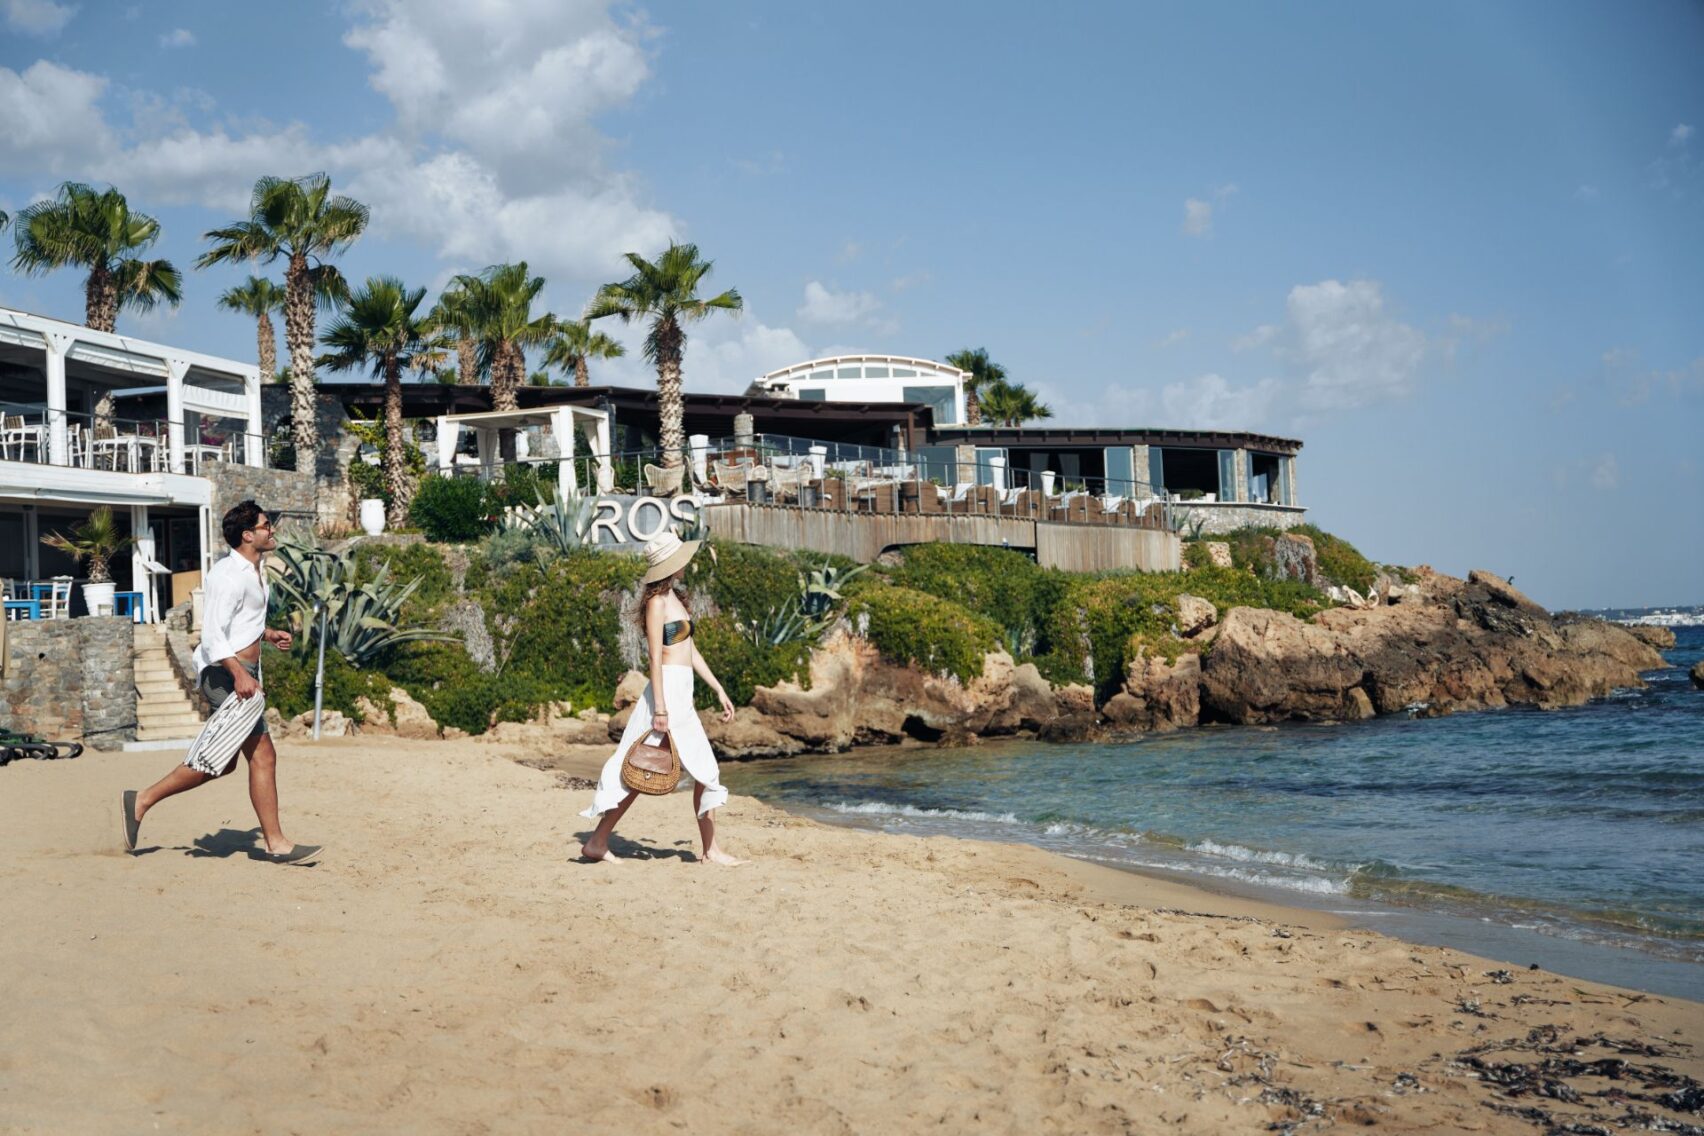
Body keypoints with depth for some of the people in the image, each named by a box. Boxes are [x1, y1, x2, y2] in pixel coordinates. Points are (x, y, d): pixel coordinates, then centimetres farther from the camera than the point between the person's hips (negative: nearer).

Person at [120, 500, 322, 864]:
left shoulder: (253, 570, 15)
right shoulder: (230, 576, -17)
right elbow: (212, 634, -24)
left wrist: (268, 634, 14)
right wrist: (239, 673, -33)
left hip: (242, 670, 11)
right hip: (227, 672, -11)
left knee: (221, 762, 13)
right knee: (262, 755, -6)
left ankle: (141, 801, 21)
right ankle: (277, 844, 0)